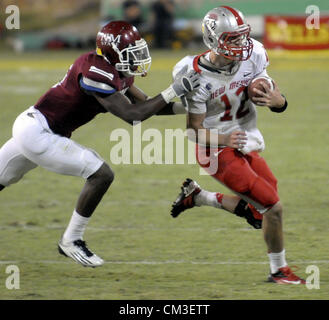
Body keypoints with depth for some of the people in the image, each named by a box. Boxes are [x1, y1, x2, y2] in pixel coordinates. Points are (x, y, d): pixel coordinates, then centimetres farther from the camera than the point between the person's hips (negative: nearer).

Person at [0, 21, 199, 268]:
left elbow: (145, 104, 15)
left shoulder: (118, 72, 6)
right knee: (101, 174, -11)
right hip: (37, 133, -10)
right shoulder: (97, 73, -24)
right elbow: (131, 115, -25)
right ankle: (71, 241, 1)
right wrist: (173, 91, -24)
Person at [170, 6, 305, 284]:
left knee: (257, 213, 14)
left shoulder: (253, 56, -10)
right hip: (218, 151, -7)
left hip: (246, 144, 7)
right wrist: (223, 140, -33)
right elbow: (194, 130, -15)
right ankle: (279, 271, 9)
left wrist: (275, 100, -28)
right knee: (272, 207, -12)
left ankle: (196, 196, 30)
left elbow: (279, 102, -3)